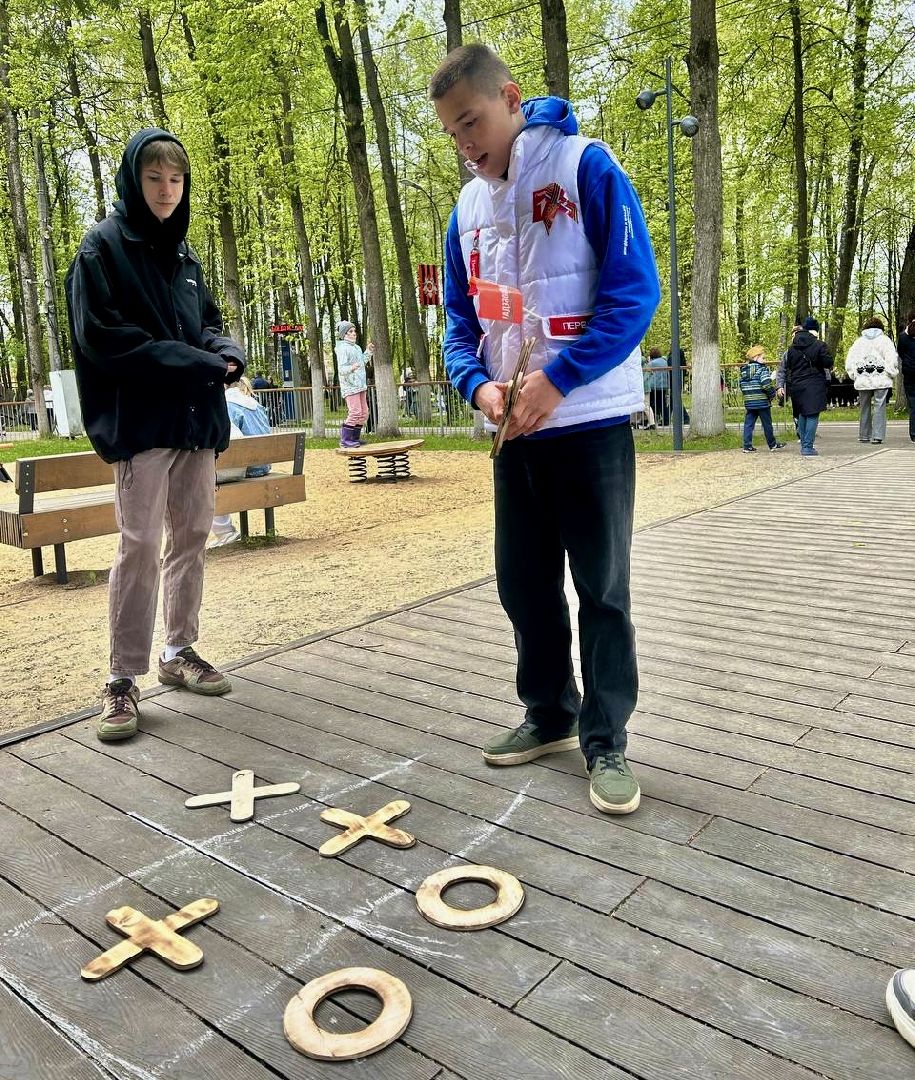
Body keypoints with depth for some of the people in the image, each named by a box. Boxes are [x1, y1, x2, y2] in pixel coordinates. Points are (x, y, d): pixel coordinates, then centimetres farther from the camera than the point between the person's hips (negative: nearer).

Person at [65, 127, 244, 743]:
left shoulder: (183, 254, 18)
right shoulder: (103, 246, -1)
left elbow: (208, 320, 22)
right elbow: (101, 336, -11)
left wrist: (226, 352, -2)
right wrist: (194, 362, -16)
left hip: (197, 417, 6)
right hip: (142, 419, -6)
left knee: (192, 537, 9)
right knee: (140, 545, -7)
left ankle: (180, 650, 22)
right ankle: (124, 679, 2)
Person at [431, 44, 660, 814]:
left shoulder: (584, 165, -5)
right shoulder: (468, 206, 12)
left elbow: (635, 291, -12)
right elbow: (460, 322, 13)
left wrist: (556, 381, -19)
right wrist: (479, 384, -8)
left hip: (591, 420, -6)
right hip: (515, 431, 6)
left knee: (602, 589, 1)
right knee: (524, 584, 11)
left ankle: (607, 741, 13)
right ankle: (549, 715, 28)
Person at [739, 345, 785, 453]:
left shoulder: (744, 370, 9)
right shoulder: (762, 369, -11)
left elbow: (741, 386, 12)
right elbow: (766, 385, -19)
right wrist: (772, 394, -4)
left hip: (748, 402, 5)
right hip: (762, 401, -5)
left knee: (748, 424, 7)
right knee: (767, 424, 7)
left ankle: (747, 446, 2)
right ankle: (772, 444, 19)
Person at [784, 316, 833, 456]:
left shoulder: (792, 347, 7)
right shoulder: (819, 345, -9)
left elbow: (787, 368, 11)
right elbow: (828, 363, -7)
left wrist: (789, 387, 18)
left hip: (796, 386, 5)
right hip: (814, 386, -5)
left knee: (802, 414, 16)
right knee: (812, 415, -4)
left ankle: (804, 445, 18)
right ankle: (808, 447, -9)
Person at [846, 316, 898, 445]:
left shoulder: (858, 341, 11)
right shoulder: (884, 340, 3)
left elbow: (849, 361, 5)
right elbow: (892, 359, -7)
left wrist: (854, 375, 9)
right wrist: (891, 374, 2)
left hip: (863, 380, 3)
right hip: (881, 379, -2)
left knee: (864, 408, 11)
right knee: (879, 407, -3)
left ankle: (864, 435, 14)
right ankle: (877, 436, -10)